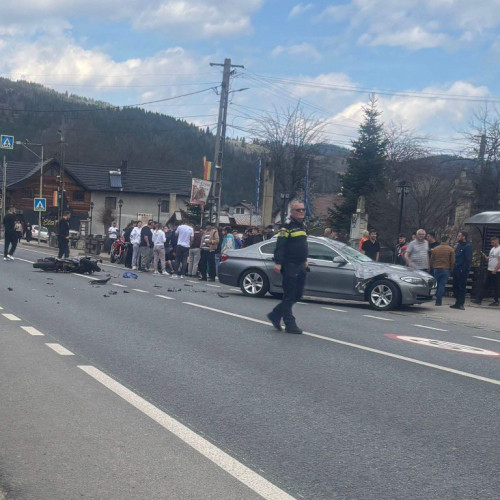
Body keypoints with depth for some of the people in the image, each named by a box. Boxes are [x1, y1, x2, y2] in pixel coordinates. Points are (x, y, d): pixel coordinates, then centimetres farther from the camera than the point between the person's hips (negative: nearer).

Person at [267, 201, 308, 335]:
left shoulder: (303, 227, 18)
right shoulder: (287, 226, -10)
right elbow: (280, 246, -17)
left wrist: (305, 261, 25)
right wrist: (278, 263, -23)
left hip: (300, 266, 9)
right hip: (289, 266, -9)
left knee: (298, 294, 11)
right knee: (289, 296, -4)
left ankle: (275, 315, 23)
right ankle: (290, 324, 1)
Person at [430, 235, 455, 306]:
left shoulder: (435, 249, 6)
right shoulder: (450, 249, -2)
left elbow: (431, 260, 9)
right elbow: (452, 261, -2)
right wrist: (450, 269, 10)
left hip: (436, 269, 3)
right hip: (446, 269, -3)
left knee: (437, 285, 12)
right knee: (442, 285, -2)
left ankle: (437, 300, 13)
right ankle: (438, 301, -5)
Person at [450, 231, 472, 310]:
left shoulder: (468, 246, -9)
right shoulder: (459, 245, 17)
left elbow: (468, 259, -14)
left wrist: (464, 269, -20)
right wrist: (454, 267, 11)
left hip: (462, 270, -8)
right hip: (456, 269, 8)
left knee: (462, 287, -3)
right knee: (455, 286, 10)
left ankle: (460, 304, 1)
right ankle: (457, 303, 16)